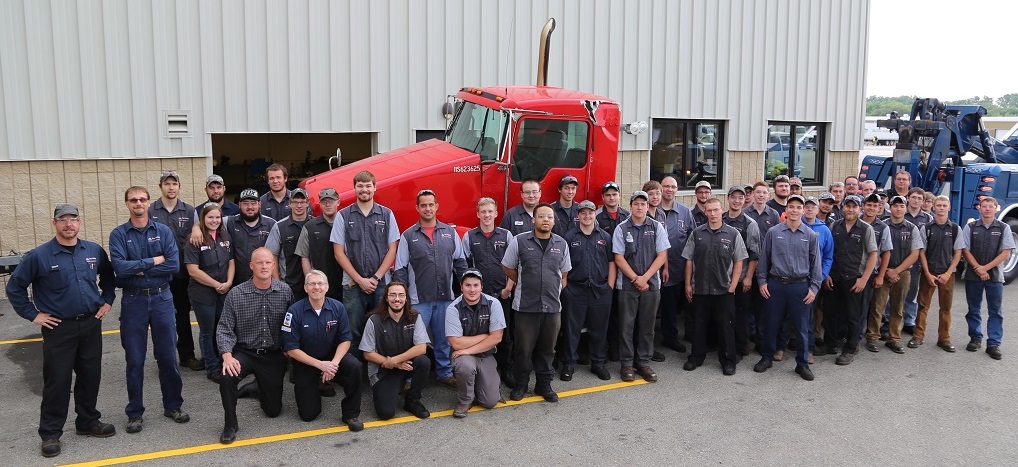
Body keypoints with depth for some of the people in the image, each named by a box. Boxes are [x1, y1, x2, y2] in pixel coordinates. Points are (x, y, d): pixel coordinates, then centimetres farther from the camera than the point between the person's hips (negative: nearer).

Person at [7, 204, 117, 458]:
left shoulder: (94, 251, 1)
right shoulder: (39, 256, -9)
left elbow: (108, 277, 19)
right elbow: (14, 287, -1)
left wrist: (107, 301, 10)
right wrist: (33, 314, -4)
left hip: (91, 323, 4)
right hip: (58, 328, -3)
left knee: (90, 376, 12)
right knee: (57, 381, 1)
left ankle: (88, 422, 28)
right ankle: (50, 433, 14)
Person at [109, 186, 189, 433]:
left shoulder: (163, 231, 2)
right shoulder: (118, 234, -1)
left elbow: (174, 265, -10)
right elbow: (119, 267, -16)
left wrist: (138, 269, -12)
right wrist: (154, 261, -13)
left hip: (161, 299, 1)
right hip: (133, 301, -1)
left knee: (168, 356, 7)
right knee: (135, 360, 7)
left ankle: (173, 405, 23)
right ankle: (135, 413, 19)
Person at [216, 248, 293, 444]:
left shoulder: (285, 291, -7)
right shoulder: (236, 294, -10)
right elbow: (224, 329, -10)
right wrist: (227, 356, -24)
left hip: (274, 356, 2)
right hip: (245, 352, -1)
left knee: (273, 410, 7)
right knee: (226, 377, -34)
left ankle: (258, 388, 44)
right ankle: (230, 425, -9)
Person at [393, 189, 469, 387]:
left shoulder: (450, 232, 7)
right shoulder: (408, 236, 1)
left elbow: (460, 262, 12)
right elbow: (400, 269, 1)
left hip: (445, 297, 2)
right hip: (419, 299, -2)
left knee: (443, 339, 13)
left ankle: (445, 372, 26)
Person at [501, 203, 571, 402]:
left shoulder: (561, 244, 7)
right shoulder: (519, 241, -4)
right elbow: (508, 268, 6)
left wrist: (557, 288, 8)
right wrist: (524, 284, 10)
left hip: (552, 307, 3)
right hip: (525, 306, -3)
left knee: (547, 349, 12)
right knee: (523, 349, 6)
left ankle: (544, 385, 27)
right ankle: (520, 385, 22)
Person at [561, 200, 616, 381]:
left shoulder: (605, 237, 7)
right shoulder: (570, 237, 3)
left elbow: (611, 262, 7)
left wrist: (610, 286, 1)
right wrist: (564, 284, -3)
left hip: (600, 290, 2)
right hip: (574, 290, -1)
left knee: (599, 328, 9)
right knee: (571, 328, 4)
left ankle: (598, 363, 21)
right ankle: (569, 364, 15)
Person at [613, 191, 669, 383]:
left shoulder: (657, 227, 2)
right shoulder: (621, 229, -1)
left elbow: (662, 255, -2)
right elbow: (619, 258, -3)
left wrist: (645, 278, -10)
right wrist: (636, 279, -10)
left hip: (651, 284, 1)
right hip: (627, 285, -1)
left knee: (647, 325, 8)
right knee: (627, 325, 4)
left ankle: (644, 363, 18)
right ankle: (627, 364, 13)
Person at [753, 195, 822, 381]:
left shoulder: (811, 236, 1)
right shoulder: (773, 232, 0)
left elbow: (816, 263, 5)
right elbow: (764, 259, 6)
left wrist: (814, 287, 0)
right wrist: (762, 281, 2)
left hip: (800, 286, 0)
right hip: (775, 285, 0)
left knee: (802, 327, 5)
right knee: (771, 323, 9)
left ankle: (802, 363, 19)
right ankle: (767, 357, 25)